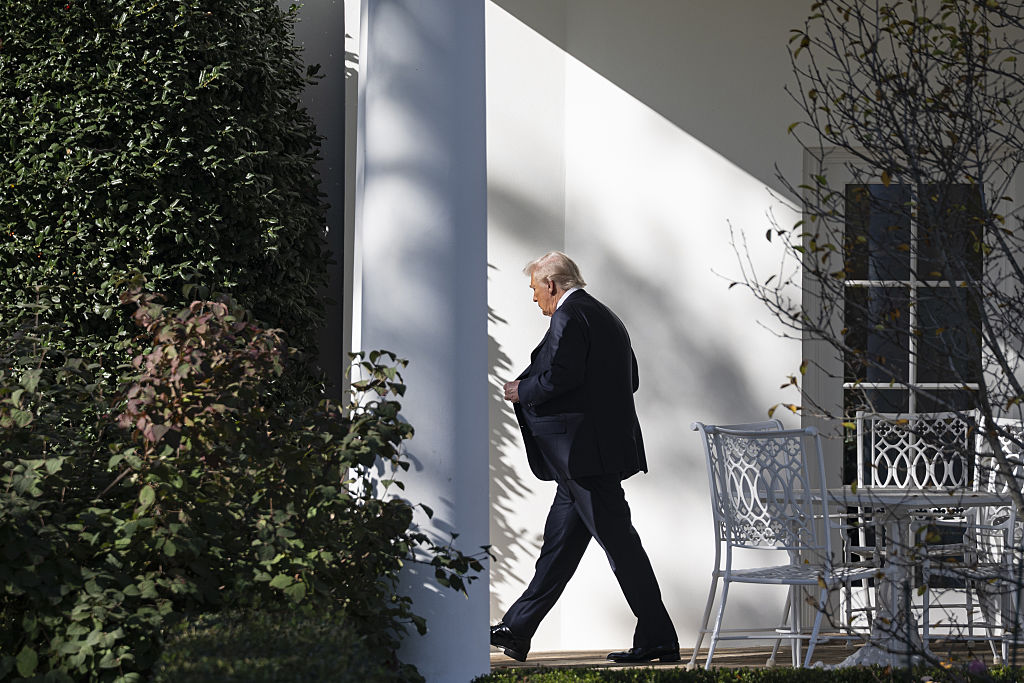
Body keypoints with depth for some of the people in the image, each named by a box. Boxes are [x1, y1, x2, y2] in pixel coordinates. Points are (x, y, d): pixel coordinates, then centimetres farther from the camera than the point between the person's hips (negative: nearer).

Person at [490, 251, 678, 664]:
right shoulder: (606, 318, 19)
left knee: (618, 541, -7)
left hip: (584, 450, -10)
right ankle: (517, 630, 16)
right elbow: (631, 379, 21)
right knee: (560, 541, 11)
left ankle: (658, 640, -5)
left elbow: (560, 377, -23)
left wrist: (522, 391, -5)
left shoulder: (569, 316, -11)